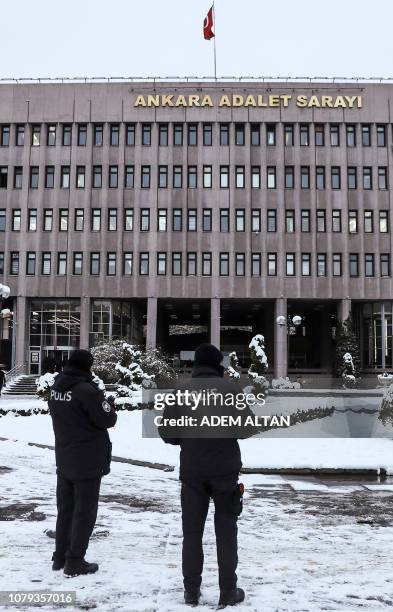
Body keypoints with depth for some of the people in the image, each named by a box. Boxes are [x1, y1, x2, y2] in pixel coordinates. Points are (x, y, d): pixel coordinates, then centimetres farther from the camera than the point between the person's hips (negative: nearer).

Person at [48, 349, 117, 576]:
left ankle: (60, 556, 26)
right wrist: (103, 402, 3)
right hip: (88, 462, -7)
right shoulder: (86, 390, -22)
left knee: (65, 509, 17)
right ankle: (75, 562, 10)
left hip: (64, 460, 8)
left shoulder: (56, 388, 4)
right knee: (84, 512, 4)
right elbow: (108, 420, -17)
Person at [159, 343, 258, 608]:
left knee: (192, 531, 12)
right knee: (226, 531, 10)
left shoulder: (182, 390, -3)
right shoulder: (230, 388, -8)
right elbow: (248, 427, -10)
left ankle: (191, 591, 18)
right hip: (225, 470, -1)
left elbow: (166, 432, -3)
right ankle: (228, 592, 15)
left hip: (192, 471, 2)